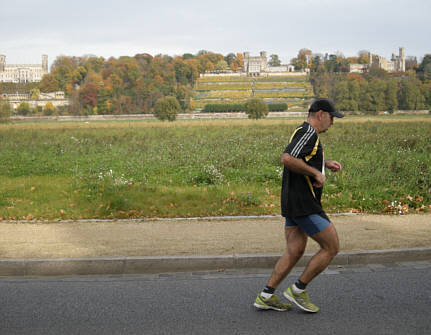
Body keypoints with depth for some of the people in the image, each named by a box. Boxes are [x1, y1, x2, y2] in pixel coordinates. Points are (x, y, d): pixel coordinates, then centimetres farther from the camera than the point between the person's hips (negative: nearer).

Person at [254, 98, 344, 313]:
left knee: (294, 251, 11)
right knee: (331, 247, 0)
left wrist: (325, 163, 22)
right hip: (304, 204, -10)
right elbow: (287, 159, -30)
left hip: (294, 203, 10)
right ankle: (298, 290, 8)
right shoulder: (308, 133, -15)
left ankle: (266, 296, 15)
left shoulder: (306, 133, 18)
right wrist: (316, 173, -20)